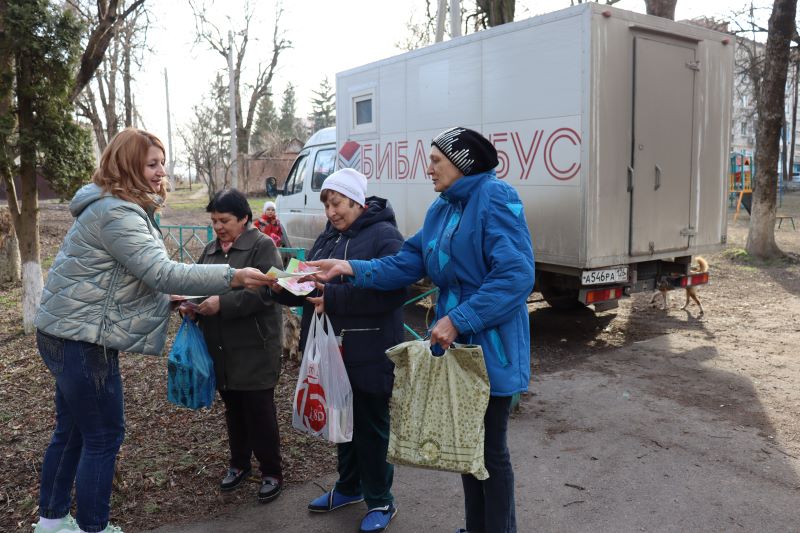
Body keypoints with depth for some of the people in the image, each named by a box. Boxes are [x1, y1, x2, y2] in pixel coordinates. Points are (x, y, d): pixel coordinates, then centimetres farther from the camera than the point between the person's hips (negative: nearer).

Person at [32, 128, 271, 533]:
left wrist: (166, 299, 11)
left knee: (73, 431, 19)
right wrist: (232, 277, -31)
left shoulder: (120, 209, 14)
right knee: (104, 436, -1)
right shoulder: (116, 214, -20)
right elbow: (161, 272, -29)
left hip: (72, 335, 11)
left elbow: (139, 274, 22)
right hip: (82, 340, -11)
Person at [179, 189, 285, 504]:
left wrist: (222, 304, -27)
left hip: (254, 348, -6)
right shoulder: (211, 249, 14)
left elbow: (265, 292, -20)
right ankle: (239, 463, 34)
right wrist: (191, 305, -5)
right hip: (221, 348, 6)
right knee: (233, 408, 17)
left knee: (260, 410, 2)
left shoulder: (262, 246, -8)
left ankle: (271, 472, 17)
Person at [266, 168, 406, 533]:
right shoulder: (329, 236, 13)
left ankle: (380, 501, 24)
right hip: (335, 350, 8)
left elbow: (391, 292, -24)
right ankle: (349, 487, 40)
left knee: (371, 426, 6)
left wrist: (333, 297, -27)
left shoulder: (384, 236, -13)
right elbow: (312, 282, 16)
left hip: (370, 354, -7)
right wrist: (285, 288, -5)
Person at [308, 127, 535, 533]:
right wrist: (352, 268, -1)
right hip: (455, 345, 8)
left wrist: (458, 320, -25)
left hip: (492, 348, -8)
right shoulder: (441, 209, 10)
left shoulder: (496, 198, -17)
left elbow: (515, 275, -25)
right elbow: (408, 264, 9)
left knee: (491, 448, 6)